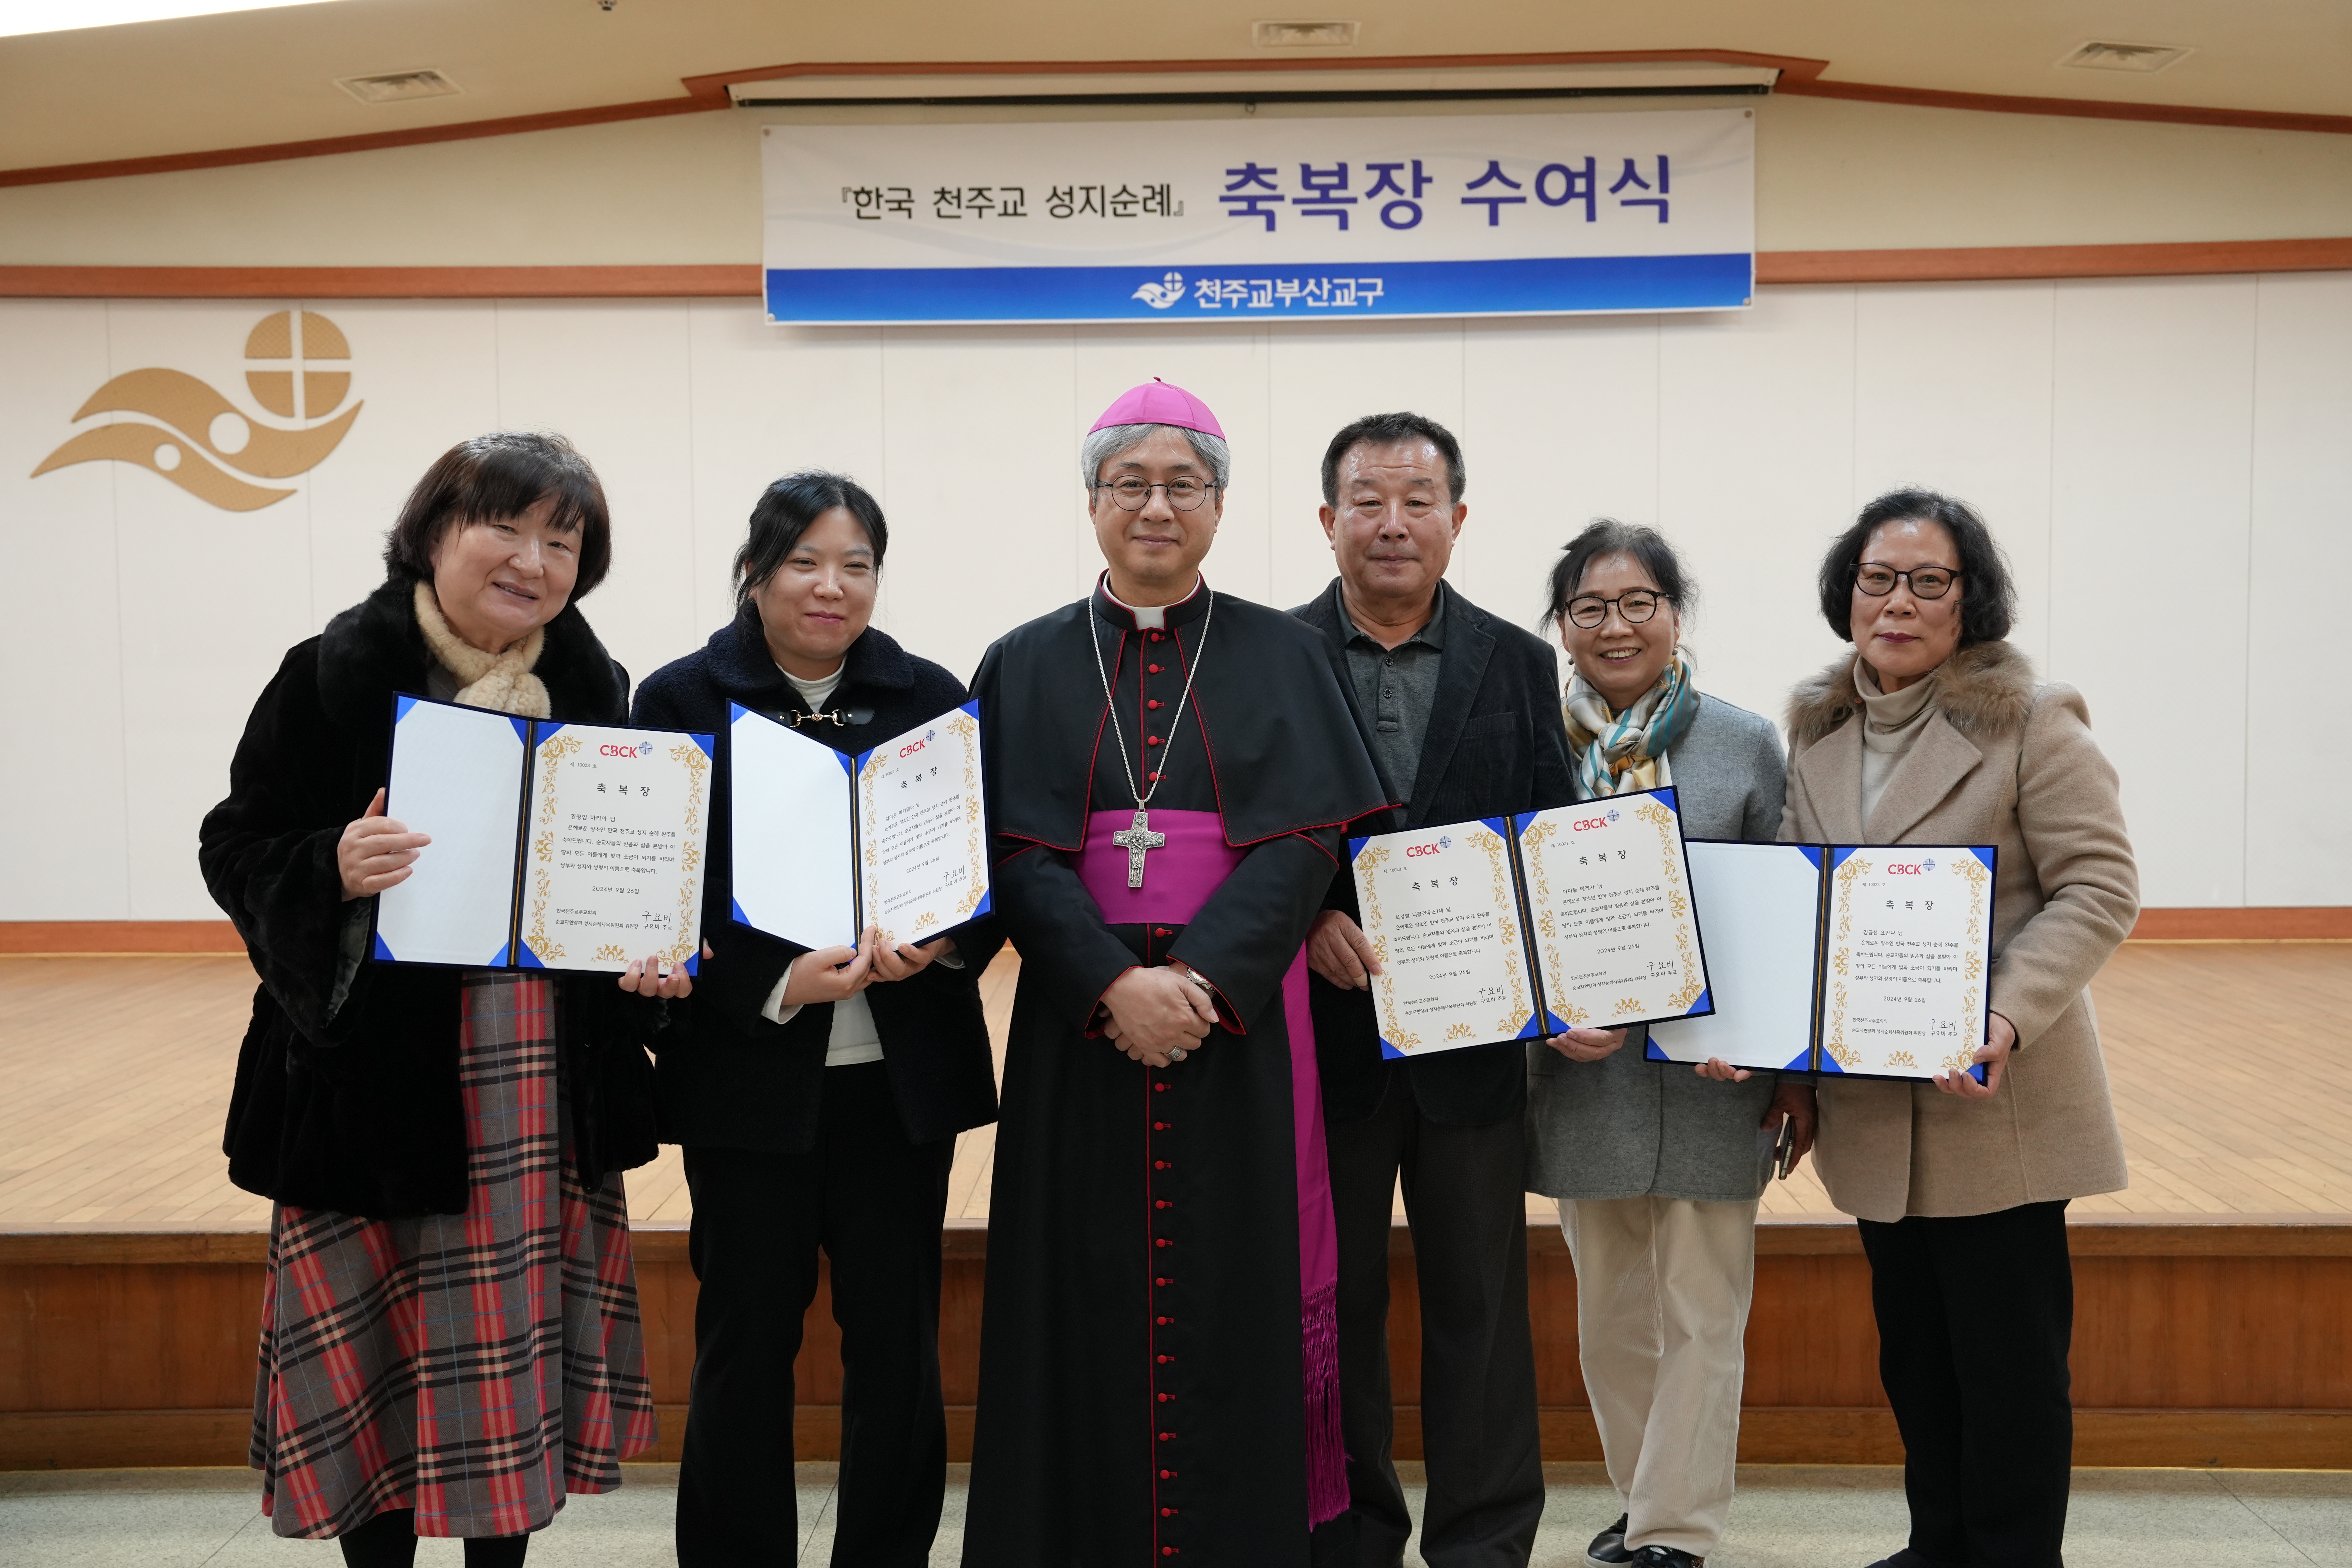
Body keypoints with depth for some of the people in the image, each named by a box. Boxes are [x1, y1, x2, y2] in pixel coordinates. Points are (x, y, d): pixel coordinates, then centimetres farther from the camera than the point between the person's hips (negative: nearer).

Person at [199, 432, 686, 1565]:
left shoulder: (593, 690, 6)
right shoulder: (335, 674, -7)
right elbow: (237, 849, -6)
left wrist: (653, 957, -5)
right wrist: (332, 872, -26)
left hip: (548, 1084, 4)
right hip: (375, 1077, -3)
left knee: (521, 1349, 11)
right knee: (373, 1354, 5)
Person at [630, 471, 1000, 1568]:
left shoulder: (931, 698, 5)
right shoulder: (682, 700, 0)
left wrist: (943, 944, -16)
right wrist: (781, 983, -19)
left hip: (902, 1073, 2)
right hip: (748, 1074, -2)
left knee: (898, 1342, 8)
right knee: (746, 1342, 8)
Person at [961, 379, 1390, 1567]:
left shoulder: (1281, 657, 7)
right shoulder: (1026, 666, 8)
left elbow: (1306, 840, -3)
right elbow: (1013, 853, -2)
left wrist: (1202, 978, -17)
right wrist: (1116, 984, -16)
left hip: (1237, 1027, 0)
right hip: (1079, 1025, 1)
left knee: (1231, 1304, 2)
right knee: (1089, 1304, 3)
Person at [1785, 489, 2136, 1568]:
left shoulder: (2034, 723, -8)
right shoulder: (1817, 732, 9)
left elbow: (2099, 889, -12)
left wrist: (2006, 1020, -25)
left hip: (1997, 1105, -6)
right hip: (1870, 1104, 6)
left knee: (2008, 1358, 3)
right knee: (1913, 1350, 17)